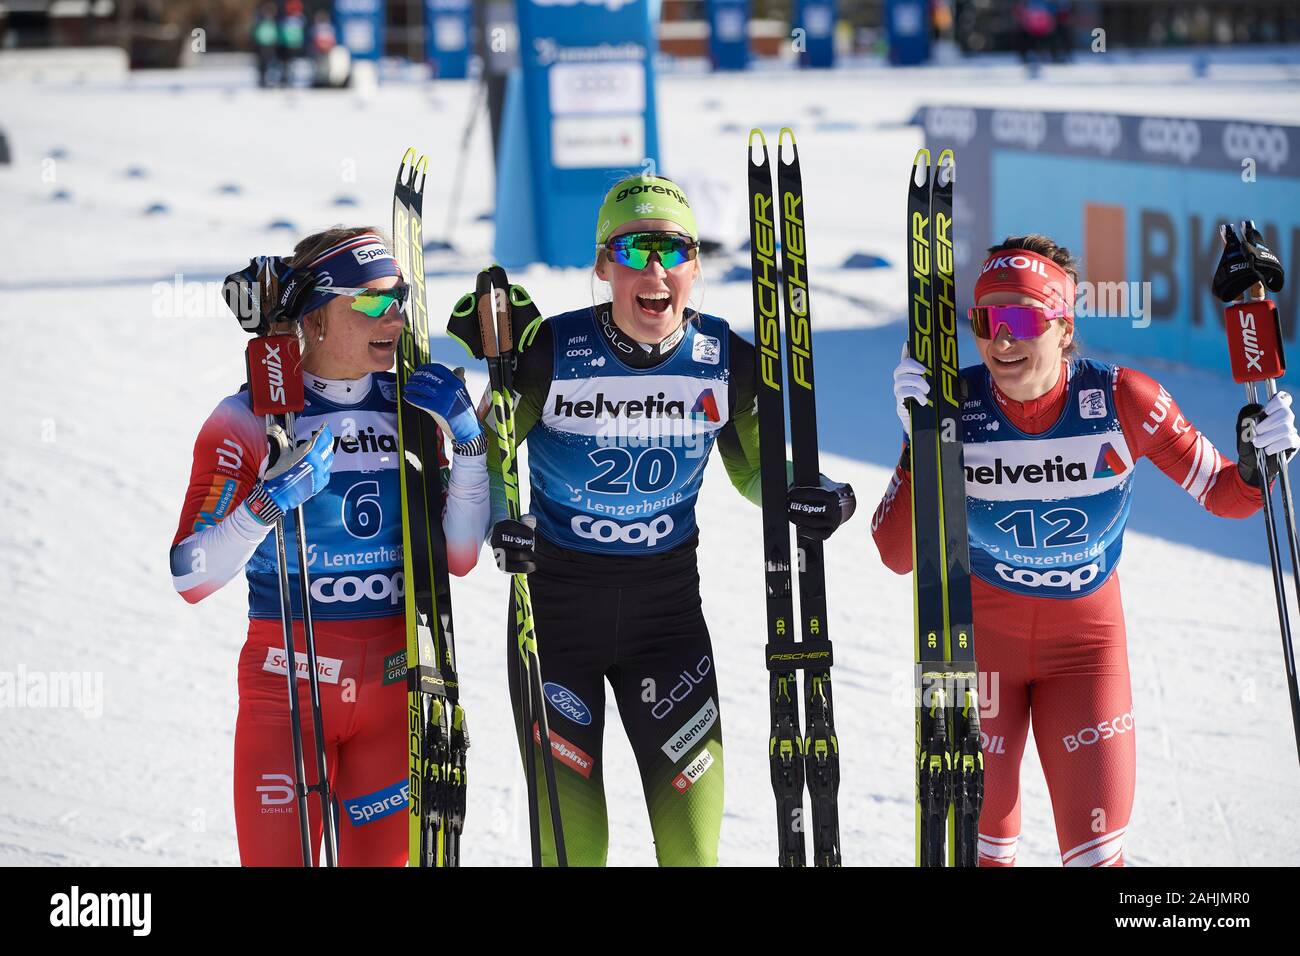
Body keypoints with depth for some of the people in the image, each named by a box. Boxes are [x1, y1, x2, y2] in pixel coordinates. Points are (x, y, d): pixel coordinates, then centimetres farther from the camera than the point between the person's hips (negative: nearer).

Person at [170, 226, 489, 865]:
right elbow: (190, 578, -13)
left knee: (386, 857, 7)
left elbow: (459, 558, 9)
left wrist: (467, 444, -2)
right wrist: (266, 504, -28)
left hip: (394, 685, 4)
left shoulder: (413, 407, 6)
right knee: (279, 859, -4)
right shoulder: (249, 420, -8)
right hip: (286, 685, -4)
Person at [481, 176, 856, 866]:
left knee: (692, 840, 1)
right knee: (570, 840, 0)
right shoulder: (553, 354, -14)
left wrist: (810, 500, -11)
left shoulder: (725, 362, -7)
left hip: (668, 599, 2)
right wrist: (497, 521, -23)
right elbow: (487, 453, -2)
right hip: (556, 598, -2)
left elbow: (754, 468, 10)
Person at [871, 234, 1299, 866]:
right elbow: (897, 555, -19)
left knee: (1096, 847, -6)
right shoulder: (955, 406, -17)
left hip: (1086, 642, 0)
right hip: (978, 639, 0)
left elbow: (1222, 494, -5)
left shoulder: (1121, 401, -18)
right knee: (982, 839, 10)